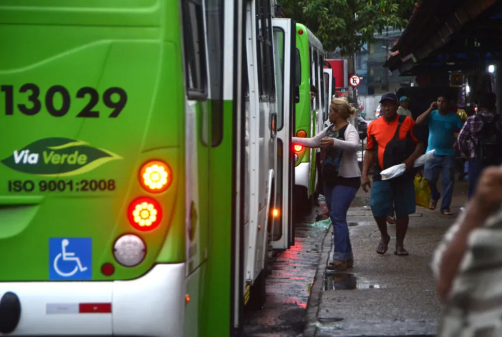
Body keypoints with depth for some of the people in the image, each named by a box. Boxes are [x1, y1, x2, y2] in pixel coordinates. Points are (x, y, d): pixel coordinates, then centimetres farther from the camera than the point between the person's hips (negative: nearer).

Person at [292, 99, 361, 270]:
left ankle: (340, 258, -16)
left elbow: (354, 145, -33)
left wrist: (335, 142, -49)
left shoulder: (349, 130, -13)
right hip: (331, 179, 9)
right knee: (336, 217, 10)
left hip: (346, 180, -9)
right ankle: (347, 257, 17)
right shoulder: (329, 130, 14)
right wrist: (292, 139, 15)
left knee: (337, 216, -16)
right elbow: (313, 142, 22)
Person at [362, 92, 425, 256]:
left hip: (404, 175, -1)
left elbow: (420, 144, 1)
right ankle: (384, 236, 19)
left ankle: (400, 244, 18)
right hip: (381, 175, 1)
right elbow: (370, 151, 8)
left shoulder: (407, 122, 1)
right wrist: (364, 174, 1)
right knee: (377, 209, -7)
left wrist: (410, 160, -15)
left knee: (402, 211, 5)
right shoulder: (374, 126, 5)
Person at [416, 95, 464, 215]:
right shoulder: (432, 114, 0)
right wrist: (430, 109, -17)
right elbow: (418, 122, -15)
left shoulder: (454, 117, 0)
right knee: (429, 178, -2)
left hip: (448, 154, 0)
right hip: (432, 153, 0)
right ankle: (434, 196, 28)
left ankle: (445, 207, 6)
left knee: (448, 181, -2)